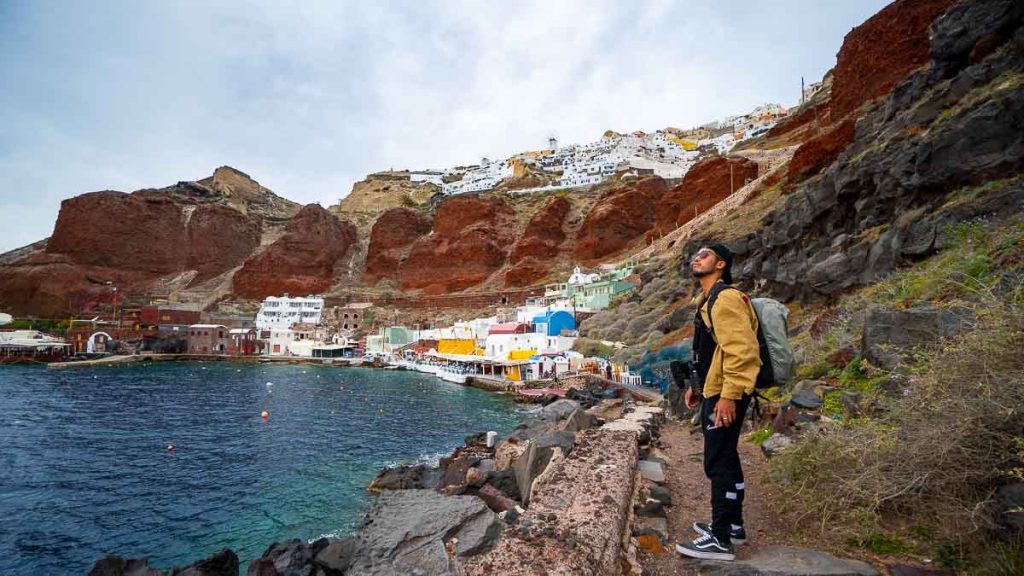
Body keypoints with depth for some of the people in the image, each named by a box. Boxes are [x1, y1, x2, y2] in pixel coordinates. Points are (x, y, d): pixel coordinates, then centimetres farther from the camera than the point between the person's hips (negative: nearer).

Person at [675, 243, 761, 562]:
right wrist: (698, 386, 21)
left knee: (717, 463, -3)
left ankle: (720, 540, 8)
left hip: (725, 396, -10)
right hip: (714, 392, 10)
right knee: (725, 459, 18)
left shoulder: (726, 298, -17)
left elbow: (741, 350, -25)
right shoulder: (709, 300, 16)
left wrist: (729, 395, -26)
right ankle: (731, 525, 32)